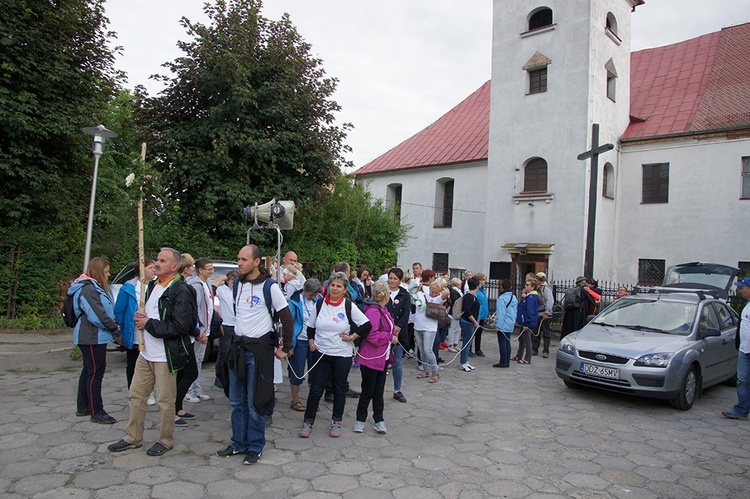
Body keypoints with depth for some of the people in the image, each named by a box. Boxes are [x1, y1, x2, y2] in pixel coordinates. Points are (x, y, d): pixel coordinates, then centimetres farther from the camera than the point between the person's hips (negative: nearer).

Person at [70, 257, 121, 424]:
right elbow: (98, 315, -23)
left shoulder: (95, 288, 16)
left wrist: (114, 329, 8)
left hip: (92, 337, 11)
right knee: (95, 372, -5)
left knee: (89, 371, 17)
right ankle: (97, 412, 2)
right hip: (92, 337, -11)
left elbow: (106, 311, 18)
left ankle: (83, 407, 28)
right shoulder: (89, 289, -17)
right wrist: (116, 329, -11)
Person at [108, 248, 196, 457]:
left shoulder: (181, 291, -16)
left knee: (165, 400, 4)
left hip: (166, 356, -8)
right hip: (146, 353, 9)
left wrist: (149, 324, -17)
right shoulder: (152, 285, 11)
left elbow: (180, 327, -23)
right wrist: (140, 318, -1)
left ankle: (165, 440, 21)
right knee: (136, 395, 16)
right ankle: (133, 438, 31)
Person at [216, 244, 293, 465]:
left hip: (259, 349, -6)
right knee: (237, 401, 14)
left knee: (255, 402, 3)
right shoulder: (237, 285, 6)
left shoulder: (270, 287, -13)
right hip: (238, 347, 6)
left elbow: (287, 318, -10)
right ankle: (239, 443, 29)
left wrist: (285, 348, -8)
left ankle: (255, 446, 19)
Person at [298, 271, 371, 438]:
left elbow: (367, 325, -6)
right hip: (320, 353, 2)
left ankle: (336, 422, 26)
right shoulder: (320, 304, 1)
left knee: (340, 389, 11)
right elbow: (311, 326, 13)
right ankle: (308, 421, 18)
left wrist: (351, 337, -9)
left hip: (342, 355, -1)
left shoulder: (349, 306, -8)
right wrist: (311, 341, 0)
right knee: (316, 388, 4)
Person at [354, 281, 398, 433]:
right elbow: (371, 335, -27)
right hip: (370, 358, -9)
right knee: (367, 391, 3)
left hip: (382, 357, 9)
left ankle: (379, 420, 23)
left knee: (379, 391, 15)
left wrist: (393, 332, 7)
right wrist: (390, 337, -18)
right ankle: (360, 420, 19)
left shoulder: (383, 310, 12)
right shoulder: (373, 311, -21)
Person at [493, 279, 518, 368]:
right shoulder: (514, 298, 9)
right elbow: (516, 311, 15)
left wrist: (498, 325, -14)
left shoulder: (502, 298, -16)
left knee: (502, 343, -2)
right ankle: (507, 362, 16)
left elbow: (500, 313, -18)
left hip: (503, 325, -8)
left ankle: (503, 362, 0)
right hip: (511, 325, 8)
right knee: (507, 342, 12)